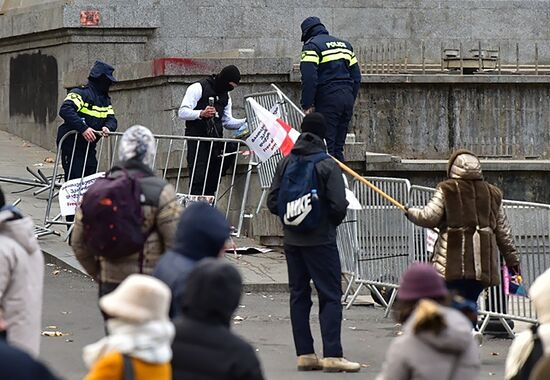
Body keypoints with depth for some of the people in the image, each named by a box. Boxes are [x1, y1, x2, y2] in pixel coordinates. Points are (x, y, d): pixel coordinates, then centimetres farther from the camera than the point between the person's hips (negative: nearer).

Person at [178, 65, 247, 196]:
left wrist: (245, 122, 4)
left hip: (215, 139, 7)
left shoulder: (226, 95, 20)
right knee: (198, 179, -14)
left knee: (213, 180, 2)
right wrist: (201, 114, -28)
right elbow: (182, 112, -11)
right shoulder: (198, 88, -4)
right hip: (197, 138, -7)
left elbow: (227, 121, 21)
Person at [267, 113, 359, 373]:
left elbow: (273, 202, 2)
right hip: (320, 241, -5)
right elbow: (339, 205, -16)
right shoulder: (328, 165, -11)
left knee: (299, 295, 11)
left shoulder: (285, 163, 3)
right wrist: (332, 222, 5)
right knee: (330, 296, -1)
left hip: (291, 241, 5)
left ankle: (304, 354, 11)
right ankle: (332, 355, -7)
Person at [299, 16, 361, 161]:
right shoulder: (344, 44, 21)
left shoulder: (312, 45, -2)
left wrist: (307, 105, -12)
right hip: (347, 98, 7)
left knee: (325, 146, -7)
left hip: (327, 100, -7)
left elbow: (309, 78, -14)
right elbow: (356, 76, 20)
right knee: (338, 147, 12)